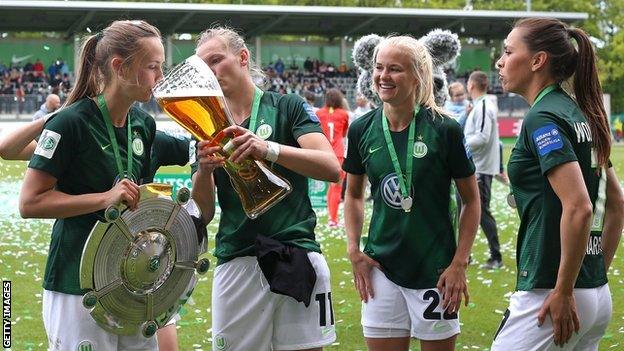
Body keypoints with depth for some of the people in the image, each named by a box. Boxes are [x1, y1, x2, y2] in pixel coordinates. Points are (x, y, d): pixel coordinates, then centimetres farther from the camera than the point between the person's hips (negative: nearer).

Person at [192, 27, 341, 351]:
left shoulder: (287, 108, 2)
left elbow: (331, 169, -14)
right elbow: (204, 213, 5)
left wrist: (269, 149, -29)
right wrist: (204, 169, -16)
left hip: (297, 259, -2)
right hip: (236, 262, 3)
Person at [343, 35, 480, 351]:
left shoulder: (444, 129, -10)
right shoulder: (362, 129, 0)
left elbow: (471, 200, -3)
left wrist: (459, 264, -8)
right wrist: (354, 250, 4)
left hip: (434, 271, -3)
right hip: (381, 268, 3)